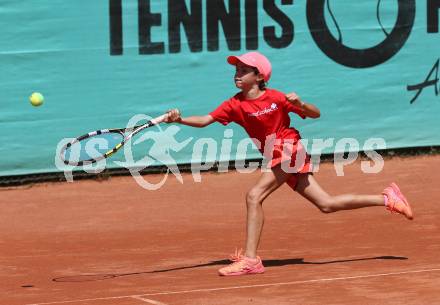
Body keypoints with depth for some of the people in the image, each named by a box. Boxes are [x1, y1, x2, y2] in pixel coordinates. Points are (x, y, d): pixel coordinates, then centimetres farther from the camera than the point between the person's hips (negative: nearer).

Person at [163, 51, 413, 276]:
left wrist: (300, 104, -22)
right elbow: (205, 120, -8)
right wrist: (180, 120, -24)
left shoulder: (275, 98, -10)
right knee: (327, 204, 10)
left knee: (254, 196, -21)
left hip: (289, 151, -7)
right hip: (278, 159, 7)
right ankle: (386, 199, 21)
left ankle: (250, 259, -20)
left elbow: (316, 114, -1)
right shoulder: (235, 105, 3)